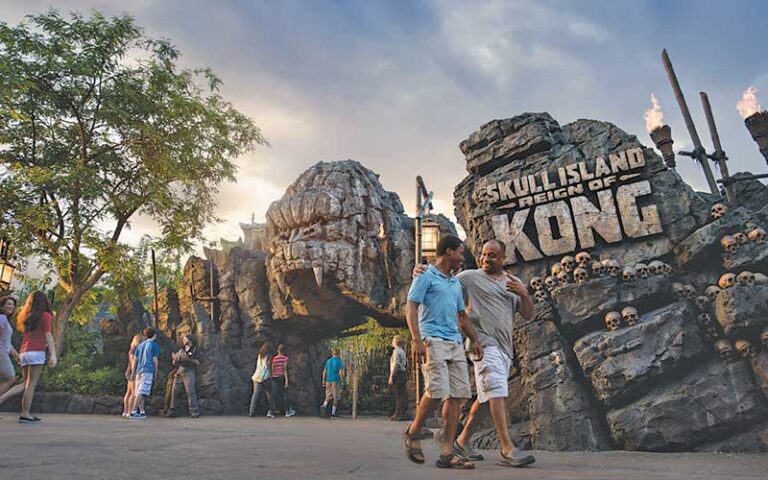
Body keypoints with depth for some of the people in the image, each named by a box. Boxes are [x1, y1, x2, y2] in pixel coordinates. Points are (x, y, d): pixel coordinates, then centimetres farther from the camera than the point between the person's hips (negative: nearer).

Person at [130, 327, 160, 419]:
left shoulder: (140, 345, 18)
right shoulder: (154, 345, 1)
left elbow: (135, 359, 15)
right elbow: (154, 360, -3)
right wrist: (155, 373, 5)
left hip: (139, 370, 6)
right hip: (148, 371, -6)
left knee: (140, 392, 10)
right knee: (141, 392, -10)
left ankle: (142, 412, 13)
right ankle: (133, 412, -17)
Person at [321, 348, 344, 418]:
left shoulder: (328, 361, 11)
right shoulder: (339, 361, -3)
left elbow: (324, 372, 10)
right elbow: (340, 372, -12)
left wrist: (323, 381, 15)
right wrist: (342, 380, -1)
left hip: (328, 381, 4)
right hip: (336, 381, -4)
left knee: (329, 396, 15)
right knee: (336, 398, 5)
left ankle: (324, 405, -13)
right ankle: (333, 413, 3)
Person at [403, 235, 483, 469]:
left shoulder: (456, 283, 24)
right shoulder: (426, 277, 1)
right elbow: (410, 308, -8)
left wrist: (475, 339, 16)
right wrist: (416, 340, -20)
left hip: (455, 342, 8)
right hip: (433, 340, -7)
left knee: (456, 394, -1)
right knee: (437, 391, -18)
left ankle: (447, 453, 2)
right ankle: (413, 432, 8)